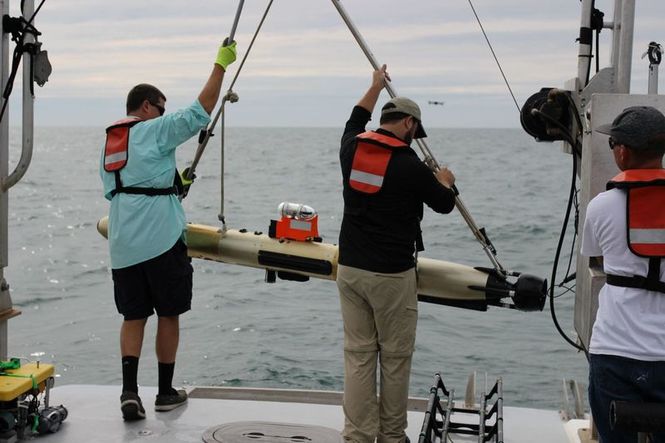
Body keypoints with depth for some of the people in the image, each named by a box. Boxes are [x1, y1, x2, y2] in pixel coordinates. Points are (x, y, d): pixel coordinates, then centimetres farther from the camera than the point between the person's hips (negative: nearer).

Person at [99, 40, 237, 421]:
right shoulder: (153, 131, -6)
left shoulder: (109, 143, 17)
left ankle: (130, 391, -3)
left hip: (123, 246, 6)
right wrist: (221, 65, -4)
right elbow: (200, 112, -11)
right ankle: (166, 393, 14)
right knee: (169, 316, 6)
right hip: (161, 241, -6)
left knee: (134, 317, 10)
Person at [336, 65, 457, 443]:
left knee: (358, 356, 8)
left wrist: (376, 87, 43)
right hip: (392, 274, -5)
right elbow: (445, 204, 6)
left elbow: (355, 123, 29)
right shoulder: (409, 165, -11)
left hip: (350, 269, 6)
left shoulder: (352, 149, 3)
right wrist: (445, 181, 28)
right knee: (395, 358, 7)